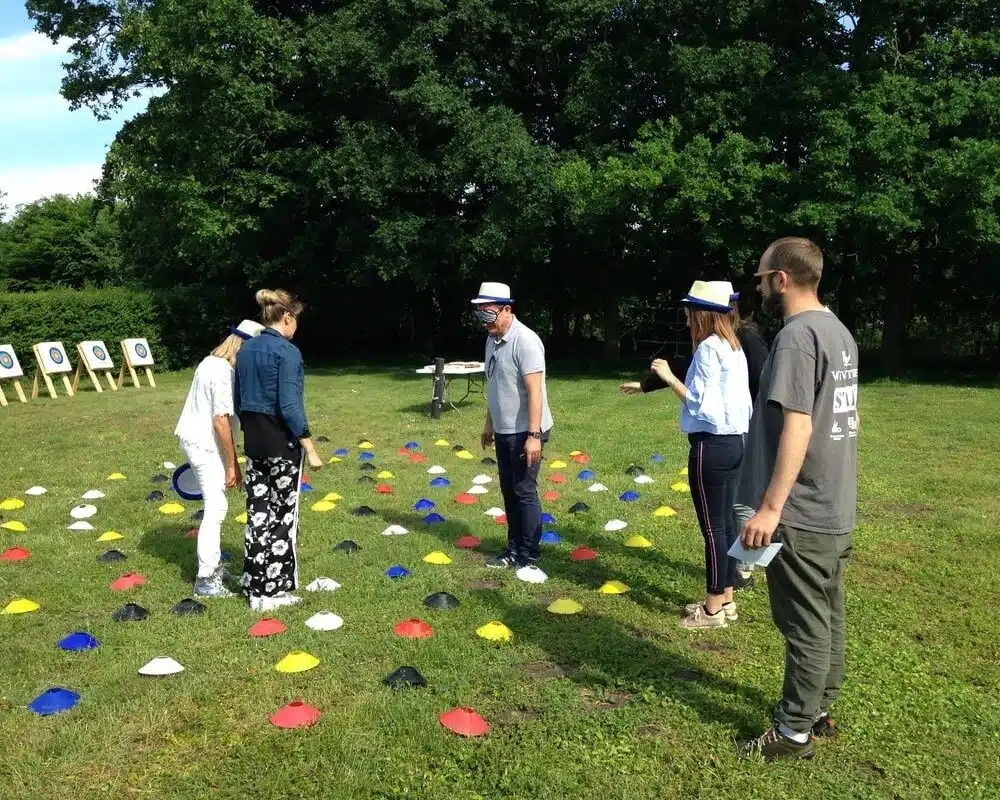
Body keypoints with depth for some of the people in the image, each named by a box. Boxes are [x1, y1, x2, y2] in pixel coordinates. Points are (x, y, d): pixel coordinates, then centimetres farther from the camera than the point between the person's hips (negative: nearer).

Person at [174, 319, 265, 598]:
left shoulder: (211, 362, 10)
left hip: (192, 437, 11)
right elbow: (221, 421, -23)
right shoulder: (224, 373, -20)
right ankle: (205, 580, -4)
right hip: (205, 443, -11)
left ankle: (213, 566, 31)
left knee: (215, 506, 20)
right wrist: (232, 464, -17)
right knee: (216, 509, -7)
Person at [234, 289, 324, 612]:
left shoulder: (245, 350, 8)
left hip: (253, 443, 7)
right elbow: (289, 406, -21)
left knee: (258, 513, 13)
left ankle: (256, 587, 20)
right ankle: (275, 591, 12)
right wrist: (310, 449, -17)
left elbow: (239, 401, 14)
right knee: (283, 516, 5)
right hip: (282, 443, -7)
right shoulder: (288, 352, -16)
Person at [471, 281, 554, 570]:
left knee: (524, 491, 0)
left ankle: (528, 555, 11)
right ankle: (514, 549, 26)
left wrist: (534, 435, -26)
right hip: (504, 431, 8)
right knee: (508, 490, 14)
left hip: (525, 432, -8)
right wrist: (489, 424, 21)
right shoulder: (492, 340, 8)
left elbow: (535, 391, -22)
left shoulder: (525, 341, -18)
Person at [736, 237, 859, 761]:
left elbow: (797, 428, -25)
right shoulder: (839, 331, 11)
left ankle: (794, 732, 15)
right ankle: (819, 710, 32)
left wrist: (770, 506, -24)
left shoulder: (796, 335, -18)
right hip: (837, 508, 9)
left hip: (801, 516, -9)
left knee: (805, 624, 2)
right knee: (829, 617, 18)